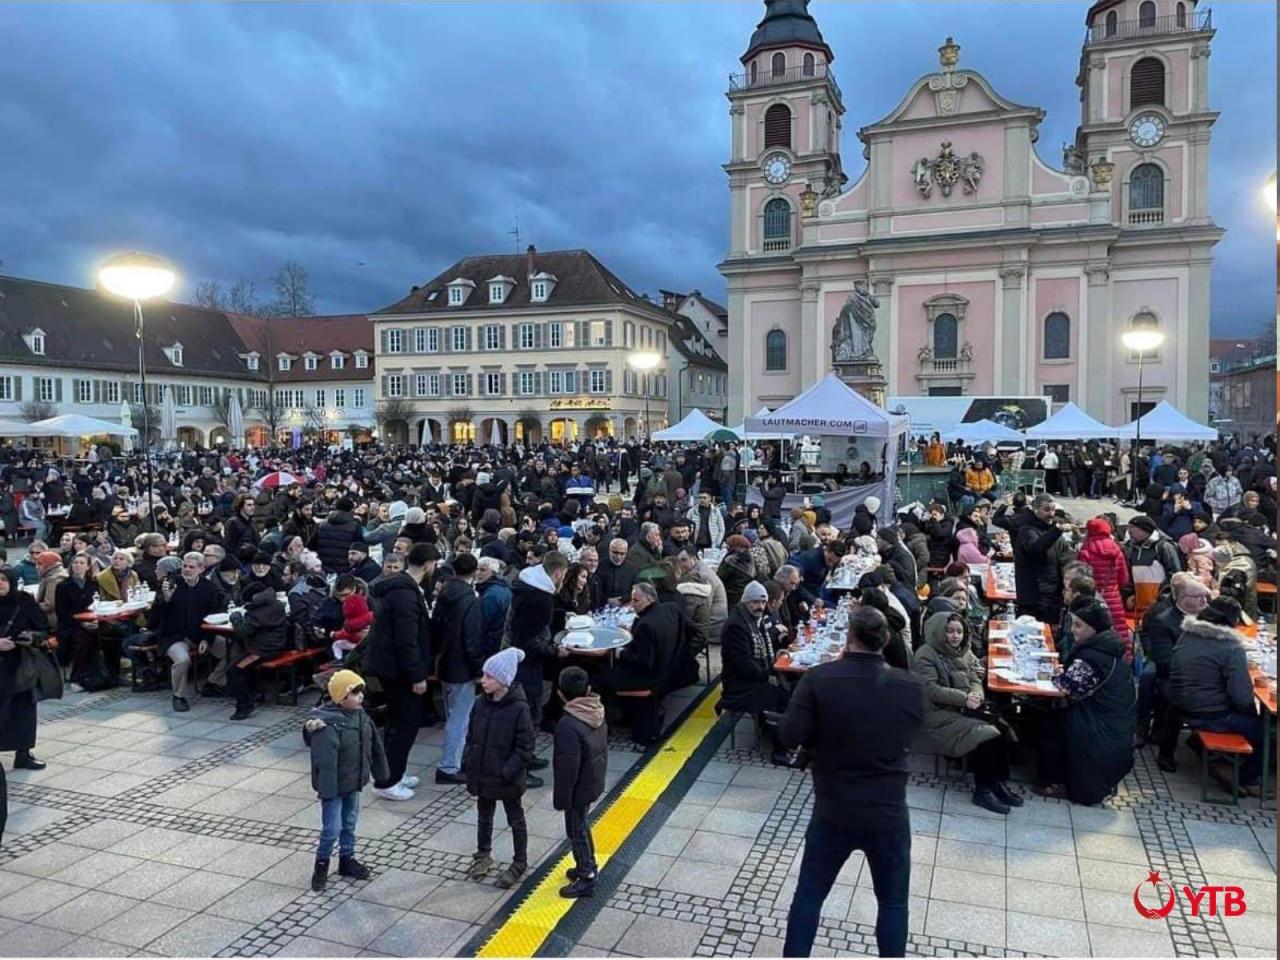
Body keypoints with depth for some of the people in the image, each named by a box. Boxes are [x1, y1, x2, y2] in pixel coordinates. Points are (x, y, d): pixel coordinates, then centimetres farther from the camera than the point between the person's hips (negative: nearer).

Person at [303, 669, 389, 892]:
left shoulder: (360, 715, -3)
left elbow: (374, 745, 8)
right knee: (332, 829, 2)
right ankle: (322, 863, 25)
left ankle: (347, 859, 37)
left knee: (350, 824, 20)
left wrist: (380, 772, 13)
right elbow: (325, 763, -26)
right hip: (334, 787, -7)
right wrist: (326, 790, -23)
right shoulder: (327, 726, -27)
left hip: (354, 783, 7)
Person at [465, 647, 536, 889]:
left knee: (515, 820, 14)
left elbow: (525, 747, -18)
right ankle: (483, 855, 43)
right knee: (484, 816, 23)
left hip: (508, 779, -6)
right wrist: (468, 762, 0)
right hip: (481, 774, 6)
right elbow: (471, 737, 8)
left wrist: (507, 771, -21)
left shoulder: (518, 708, -22)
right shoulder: (480, 704, -4)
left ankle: (519, 863, 30)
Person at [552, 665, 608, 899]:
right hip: (595, 782, 8)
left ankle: (586, 879, 22)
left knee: (576, 831, 10)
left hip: (579, 789, -8)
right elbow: (603, 748, 8)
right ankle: (587, 866, 41)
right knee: (581, 825, 25)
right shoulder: (598, 714, -5)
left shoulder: (568, 726, -31)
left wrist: (561, 798, -14)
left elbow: (568, 768, -26)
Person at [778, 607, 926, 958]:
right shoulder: (911, 687, -12)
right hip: (888, 812, 1)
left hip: (832, 810, 0)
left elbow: (789, 737, -15)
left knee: (809, 893, 18)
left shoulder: (818, 679, -17)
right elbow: (904, 737, 4)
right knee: (893, 901, 21)